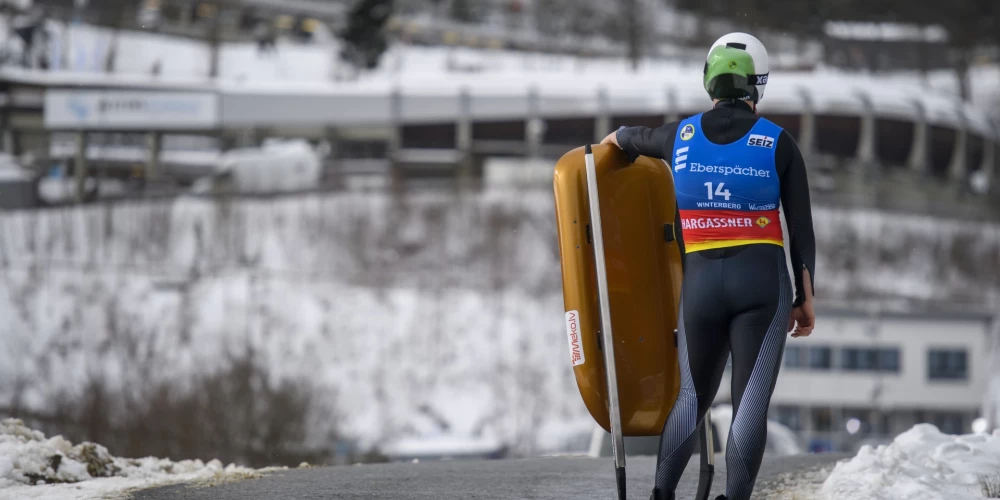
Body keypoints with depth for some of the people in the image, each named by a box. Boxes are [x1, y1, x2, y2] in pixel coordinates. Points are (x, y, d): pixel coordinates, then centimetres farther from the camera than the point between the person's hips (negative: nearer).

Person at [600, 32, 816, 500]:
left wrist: (614, 139, 51)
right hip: (763, 281, -3)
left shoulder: (681, 136, 4)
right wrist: (805, 298, 6)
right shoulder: (778, 144, -3)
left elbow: (627, 137, 26)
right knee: (751, 400, -4)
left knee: (692, 395, 17)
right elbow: (801, 228, -2)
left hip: (701, 282, 3)